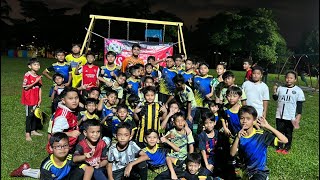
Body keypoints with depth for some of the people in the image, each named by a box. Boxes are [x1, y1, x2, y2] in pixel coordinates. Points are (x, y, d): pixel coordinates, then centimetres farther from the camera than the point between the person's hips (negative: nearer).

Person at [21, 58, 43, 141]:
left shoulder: (38, 76, 5)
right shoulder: (27, 75, -14)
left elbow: (39, 88, 6)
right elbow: (25, 87, -17)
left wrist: (40, 99, 2)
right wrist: (35, 82, -23)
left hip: (36, 100, 6)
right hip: (29, 100, -6)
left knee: (35, 114, 13)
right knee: (29, 115, 0)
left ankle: (33, 130, 27)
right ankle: (27, 134, 10)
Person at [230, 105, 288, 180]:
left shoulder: (261, 135, -17)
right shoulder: (240, 135, -6)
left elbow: (285, 140, -22)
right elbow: (232, 153, -14)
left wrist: (268, 126, -26)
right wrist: (237, 138, -26)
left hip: (260, 171, -5)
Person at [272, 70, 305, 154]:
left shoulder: (298, 90, -6)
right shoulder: (280, 88, 0)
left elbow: (299, 105, -4)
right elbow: (275, 98, 11)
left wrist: (298, 117, -9)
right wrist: (274, 91, -8)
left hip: (291, 117, -2)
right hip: (279, 115, 2)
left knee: (288, 133, 11)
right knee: (279, 132, 11)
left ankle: (287, 147, 27)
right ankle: (280, 146, 26)